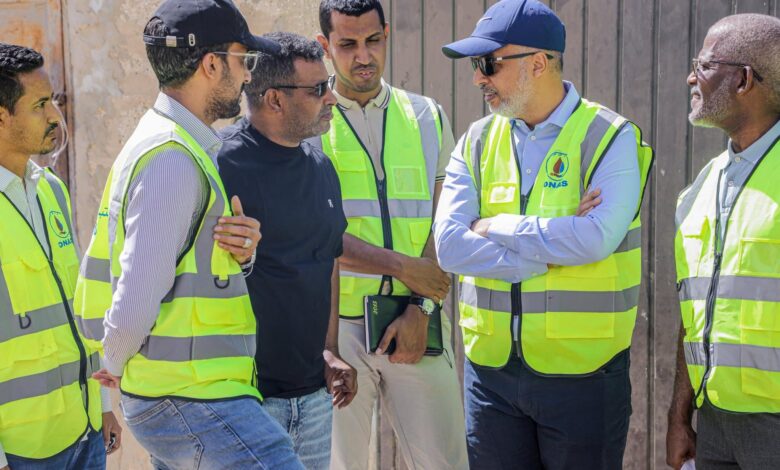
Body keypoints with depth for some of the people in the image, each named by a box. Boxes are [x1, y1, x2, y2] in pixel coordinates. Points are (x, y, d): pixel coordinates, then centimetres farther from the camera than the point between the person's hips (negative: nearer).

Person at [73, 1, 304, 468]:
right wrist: (116, 364, -1)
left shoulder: (175, 147, 15)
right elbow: (135, 308, -21)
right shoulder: (173, 159, -17)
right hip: (192, 399, -10)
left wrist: (240, 253, -5)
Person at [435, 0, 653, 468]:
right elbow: (450, 246, -6)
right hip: (491, 371, 4)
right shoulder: (477, 141, 6)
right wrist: (550, 250, -15)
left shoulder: (610, 138, -7)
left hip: (582, 373, -4)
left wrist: (498, 228, -12)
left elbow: (595, 238, -23)